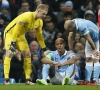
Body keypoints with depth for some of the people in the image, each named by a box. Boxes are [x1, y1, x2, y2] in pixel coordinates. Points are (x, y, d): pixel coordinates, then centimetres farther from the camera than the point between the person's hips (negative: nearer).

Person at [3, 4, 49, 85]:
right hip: (10, 32, -8)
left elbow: (39, 35, 7)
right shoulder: (26, 16, -32)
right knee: (9, 53, -21)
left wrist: (44, 48, 9)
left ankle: (28, 79, 4)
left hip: (20, 35, 8)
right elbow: (16, 29, -32)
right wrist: (13, 43, -35)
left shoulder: (39, 22, -7)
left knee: (27, 54, -1)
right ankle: (6, 79, -24)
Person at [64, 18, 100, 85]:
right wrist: (71, 50, 1)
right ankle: (87, 80, 4)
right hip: (91, 37, 8)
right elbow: (70, 37, -2)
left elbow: (88, 38, -26)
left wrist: (94, 49, -14)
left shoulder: (81, 26, -36)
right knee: (88, 59, 4)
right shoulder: (72, 24, -11)